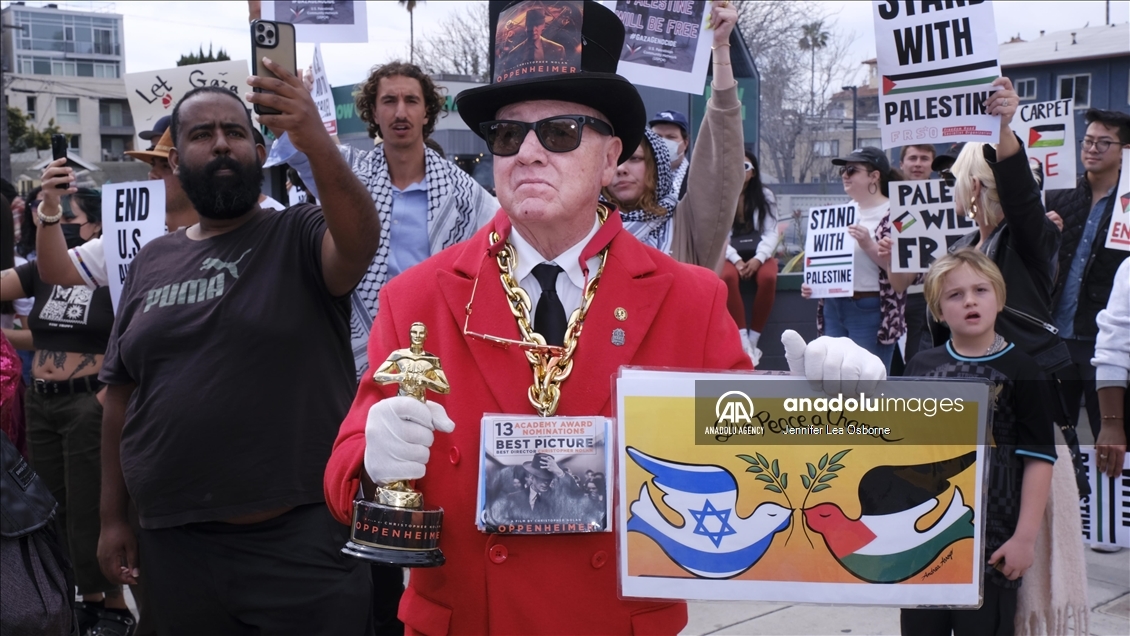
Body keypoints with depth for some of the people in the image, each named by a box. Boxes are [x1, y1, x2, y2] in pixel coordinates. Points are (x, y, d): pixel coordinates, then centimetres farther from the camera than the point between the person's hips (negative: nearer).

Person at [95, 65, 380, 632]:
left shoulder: (299, 236, -3)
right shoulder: (151, 264, 10)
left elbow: (359, 243, -27)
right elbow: (122, 395, 12)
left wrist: (318, 145, -43)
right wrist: (112, 517, 10)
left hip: (303, 540, -4)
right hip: (174, 545, 4)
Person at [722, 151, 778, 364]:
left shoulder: (765, 196, 7)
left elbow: (771, 233, -2)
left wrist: (758, 259, -19)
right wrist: (736, 260, -21)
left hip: (759, 254, 1)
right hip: (730, 255, -1)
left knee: (768, 278, -34)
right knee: (728, 277, -37)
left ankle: (753, 340, -24)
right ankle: (742, 342, -36)